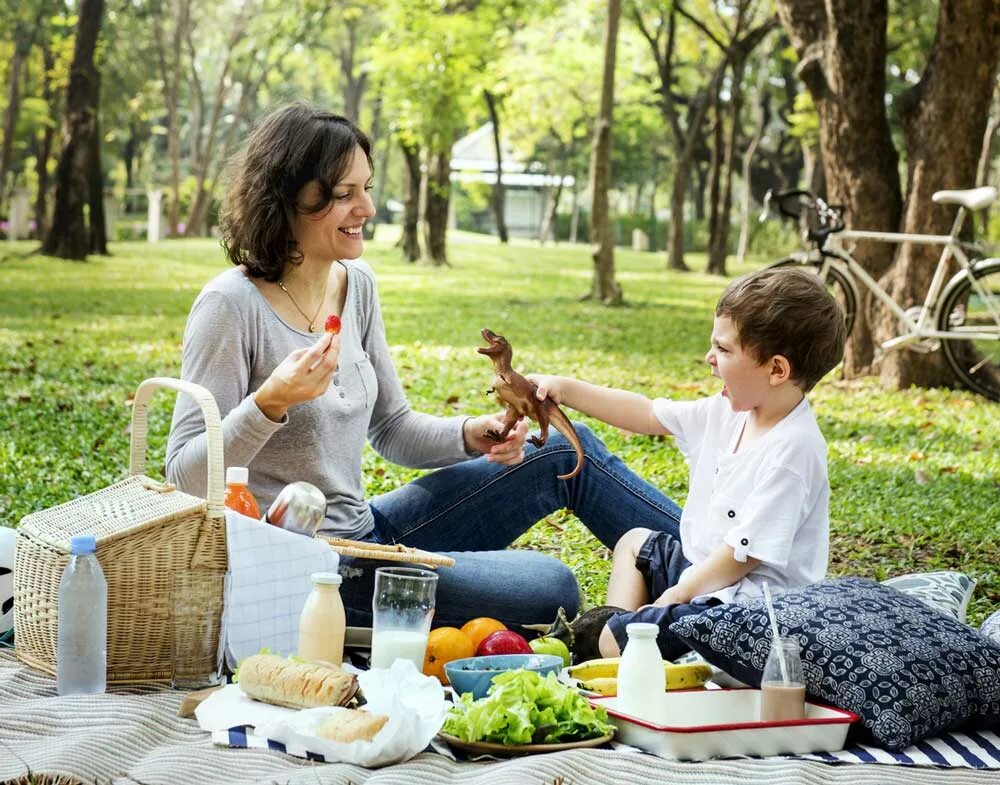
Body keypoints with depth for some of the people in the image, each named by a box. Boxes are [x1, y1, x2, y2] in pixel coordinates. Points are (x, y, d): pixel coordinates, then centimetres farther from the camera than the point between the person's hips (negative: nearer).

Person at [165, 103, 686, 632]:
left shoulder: (355, 285, 6)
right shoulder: (231, 306, -17)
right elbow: (185, 475, -18)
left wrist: (469, 436, -3)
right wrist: (268, 403, -34)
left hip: (366, 531, 8)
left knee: (568, 454, 4)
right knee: (547, 588, -19)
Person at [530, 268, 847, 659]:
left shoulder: (791, 450, -27)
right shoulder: (730, 412, 2)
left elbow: (746, 553, -26)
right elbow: (648, 415, 13)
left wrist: (673, 596, -20)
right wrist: (565, 389, 9)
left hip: (744, 602, -10)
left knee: (618, 639, -22)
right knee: (635, 542, 29)